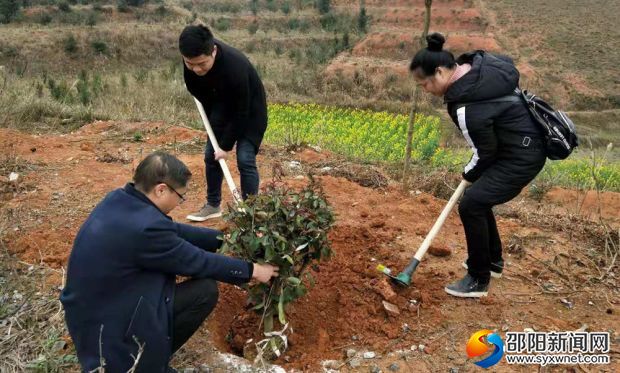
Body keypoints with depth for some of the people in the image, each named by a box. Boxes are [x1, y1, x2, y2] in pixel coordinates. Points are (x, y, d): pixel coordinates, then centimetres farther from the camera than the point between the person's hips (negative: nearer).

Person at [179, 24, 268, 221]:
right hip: (222, 105, 6)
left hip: (249, 110, -6)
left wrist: (226, 146, -22)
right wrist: (211, 113, 3)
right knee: (211, 156, 7)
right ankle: (213, 205, 22)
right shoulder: (193, 57, -22)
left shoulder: (235, 67, -40)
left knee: (245, 160, -14)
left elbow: (241, 113, -29)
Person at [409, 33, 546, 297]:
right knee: (478, 197, 19)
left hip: (522, 157, -10)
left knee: (470, 205, -12)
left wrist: (469, 174, 6)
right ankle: (493, 261, 35)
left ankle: (478, 280, 3)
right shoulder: (476, 62, -5)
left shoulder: (465, 108, -28)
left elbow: (484, 152, -17)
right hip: (524, 144, 10)